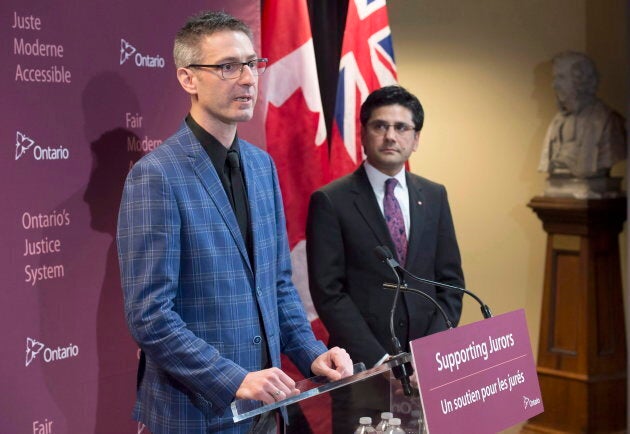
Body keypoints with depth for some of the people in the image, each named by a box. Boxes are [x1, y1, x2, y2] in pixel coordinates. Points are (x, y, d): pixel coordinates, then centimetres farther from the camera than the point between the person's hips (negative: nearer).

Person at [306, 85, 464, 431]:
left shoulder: (434, 196, 9)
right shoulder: (331, 201, -5)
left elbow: (450, 281, 8)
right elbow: (329, 293, -9)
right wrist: (379, 360, -14)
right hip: (362, 370, -3)